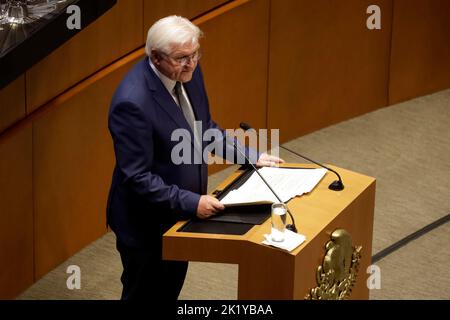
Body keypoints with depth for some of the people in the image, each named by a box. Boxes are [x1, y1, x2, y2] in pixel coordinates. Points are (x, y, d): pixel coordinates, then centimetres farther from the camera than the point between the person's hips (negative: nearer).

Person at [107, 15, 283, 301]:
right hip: (147, 223, -8)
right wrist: (191, 203, -29)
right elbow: (137, 177, -28)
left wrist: (250, 156, 3)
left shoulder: (188, 72, -7)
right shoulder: (133, 102, -32)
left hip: (180, 212, 8)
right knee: (144, 292, 13)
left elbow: (204, 127, 10)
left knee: (171, 289, 25)